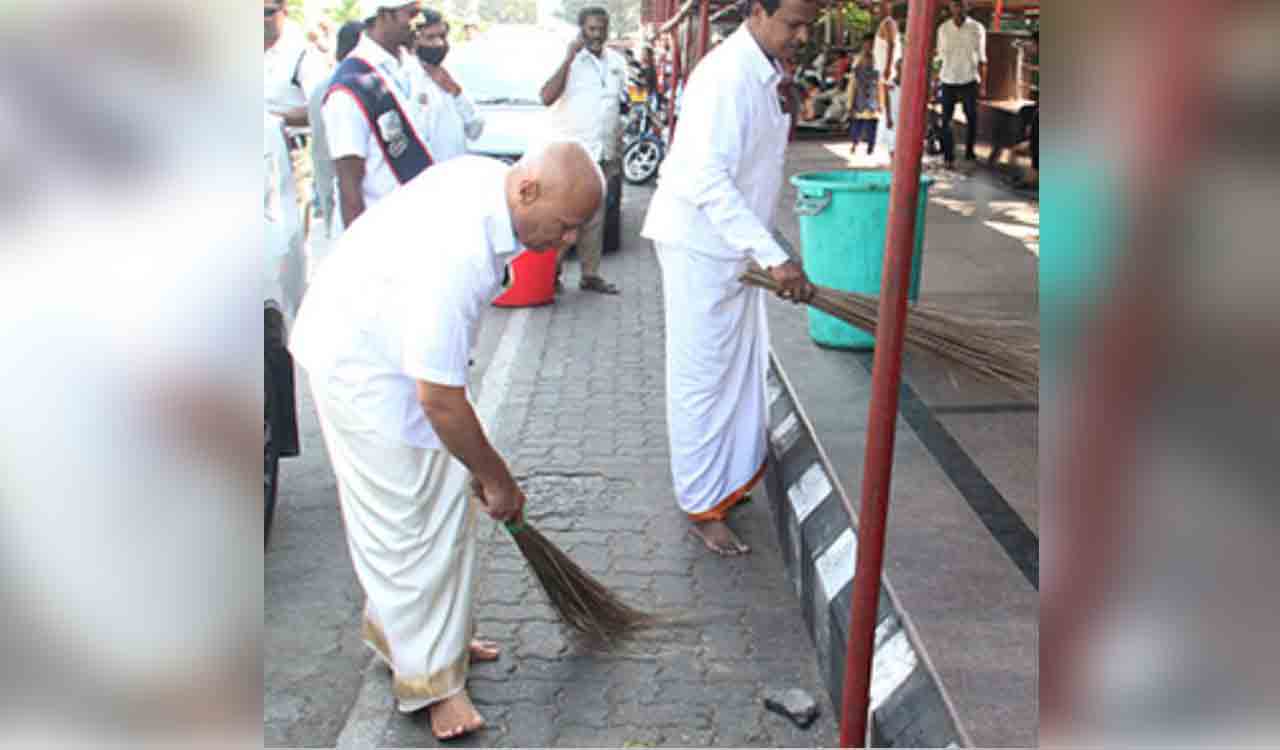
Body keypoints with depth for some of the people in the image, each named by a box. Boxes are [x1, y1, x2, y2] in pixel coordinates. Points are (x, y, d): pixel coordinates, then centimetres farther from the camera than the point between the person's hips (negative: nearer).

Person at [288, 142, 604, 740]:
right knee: (406, 523, -1)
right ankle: (430, 677, 15)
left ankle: (426, 634, 33)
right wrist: (498, 480, -19)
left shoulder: (492, 179, -10)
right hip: (362, 369, -9)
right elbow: (440, 401, -33)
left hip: (405, 345, 9)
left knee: (447, 502, 15)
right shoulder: (455, 257, -39)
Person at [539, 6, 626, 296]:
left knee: (594, 219, 8)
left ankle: (590, 275, 14)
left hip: (601, 153, 5)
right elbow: (547, 97, -20)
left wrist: (618, 152, 16)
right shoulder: (569, 60, -5)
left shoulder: (617, 62, 12)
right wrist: (569, 58, -21)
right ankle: (551, 272, 4)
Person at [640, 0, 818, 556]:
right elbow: (708, 180, -31)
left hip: (733, 247, 10)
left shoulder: (764, 74, 11)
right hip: (699, 246, -10)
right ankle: (702, 506, 12)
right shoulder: (726, 74, -21)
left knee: (741, 369, 17)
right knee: (701, 378, 0)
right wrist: (774, 256, -35)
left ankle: (732, 478, 34)